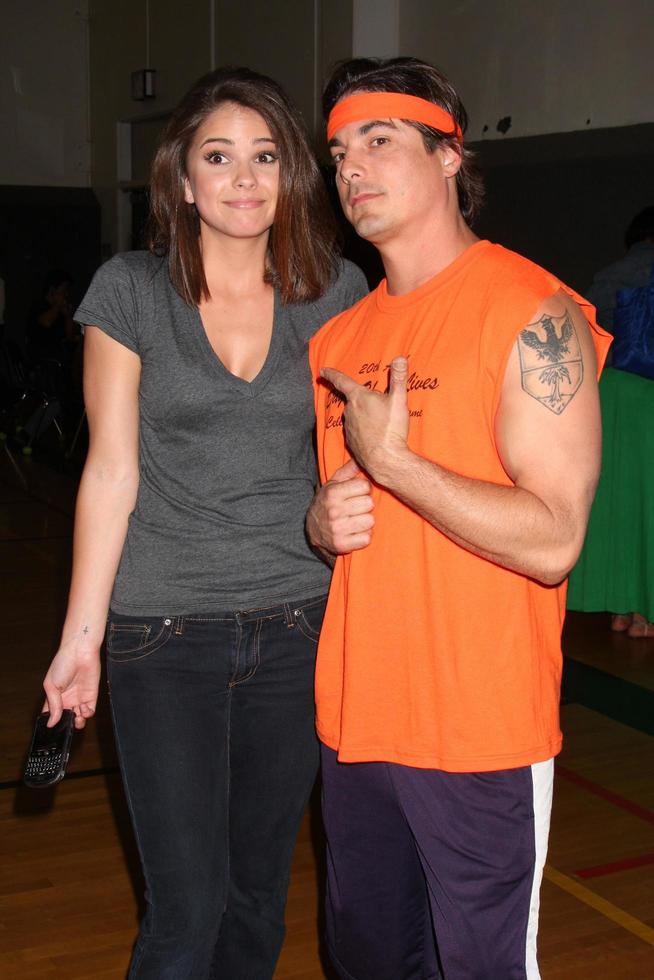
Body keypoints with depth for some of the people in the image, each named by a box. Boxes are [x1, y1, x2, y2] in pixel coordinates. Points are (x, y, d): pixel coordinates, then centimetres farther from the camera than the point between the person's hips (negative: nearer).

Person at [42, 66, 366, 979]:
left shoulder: (337, 293, 3)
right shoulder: (130, 292, -3)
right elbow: (112, 470, -3)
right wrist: (81, 634, -3)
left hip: (297, 624, 2)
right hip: (165, 630, -2)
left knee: (259, 892, 14)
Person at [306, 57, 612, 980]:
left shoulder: (533, 314, -12)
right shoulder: (338, 338, 10)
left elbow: (552, 540, -19)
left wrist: (388, 457, -19)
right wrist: (324, 521, -3)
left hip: (481, 733, -7)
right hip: (355, 721, 7)